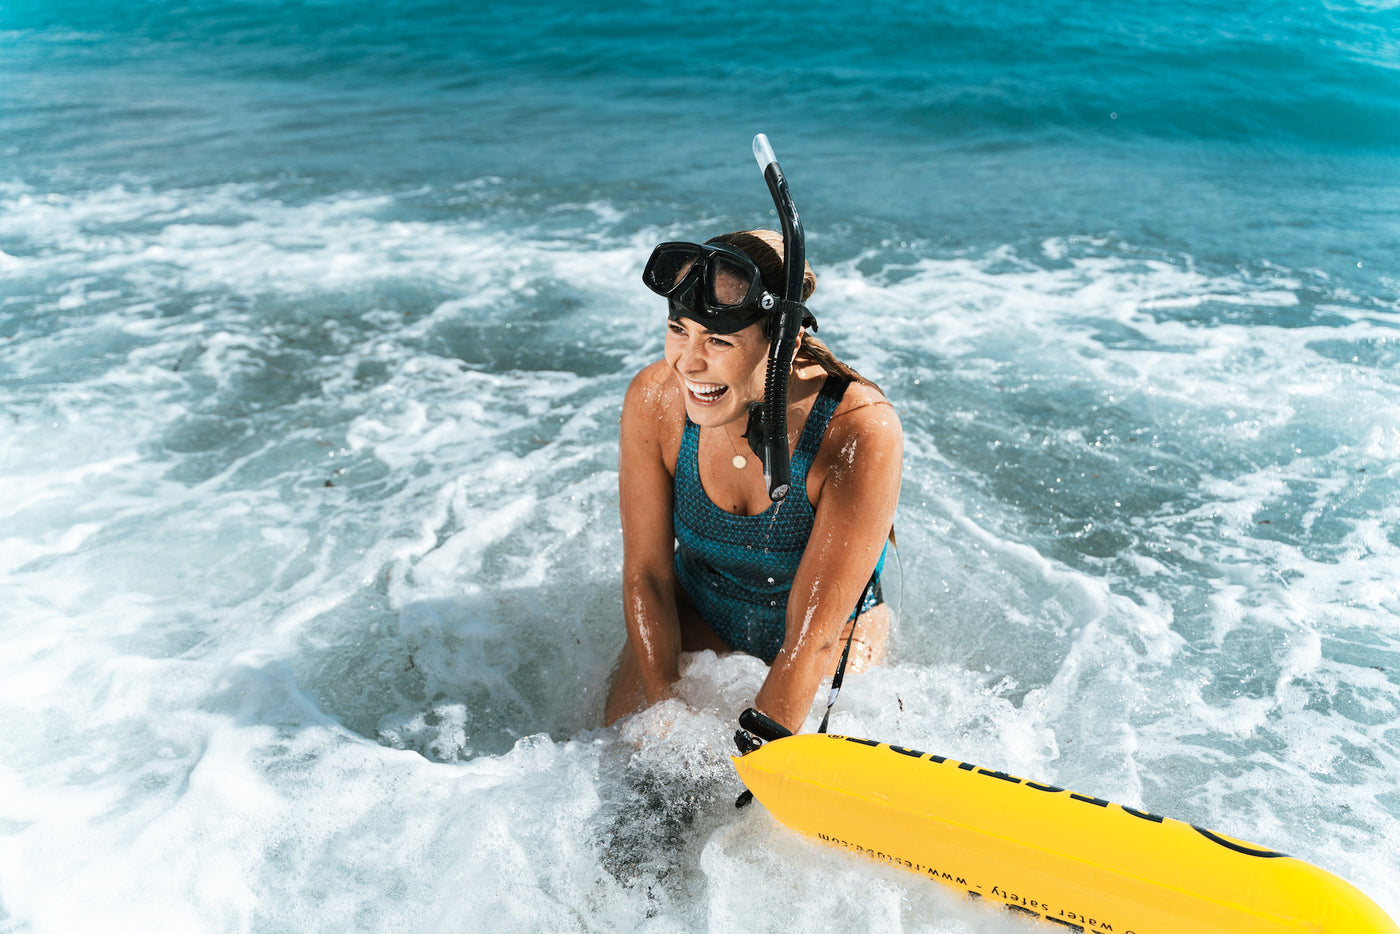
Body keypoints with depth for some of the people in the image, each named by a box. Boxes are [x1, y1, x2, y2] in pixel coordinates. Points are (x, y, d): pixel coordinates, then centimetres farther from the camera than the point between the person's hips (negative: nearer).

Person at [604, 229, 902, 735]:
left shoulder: (861, 433, -34)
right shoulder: (655, 398, -24)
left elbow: (813, 635, -28)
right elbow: (646, 574, -14)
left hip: (837, 634, -1)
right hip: (694, 617, 2)